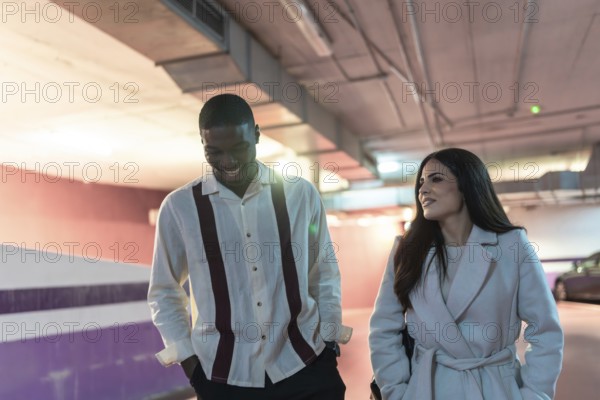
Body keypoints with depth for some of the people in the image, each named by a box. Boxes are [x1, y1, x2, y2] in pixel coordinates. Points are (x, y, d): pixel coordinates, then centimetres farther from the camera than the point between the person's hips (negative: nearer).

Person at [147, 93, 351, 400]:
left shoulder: (301, 194, -4)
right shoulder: (179, 207, -4)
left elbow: (325, 272, 6)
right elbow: (163, 291, 6)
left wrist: (329, 340, 5)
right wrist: (187, 358, 0)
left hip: (305, 366, 0)